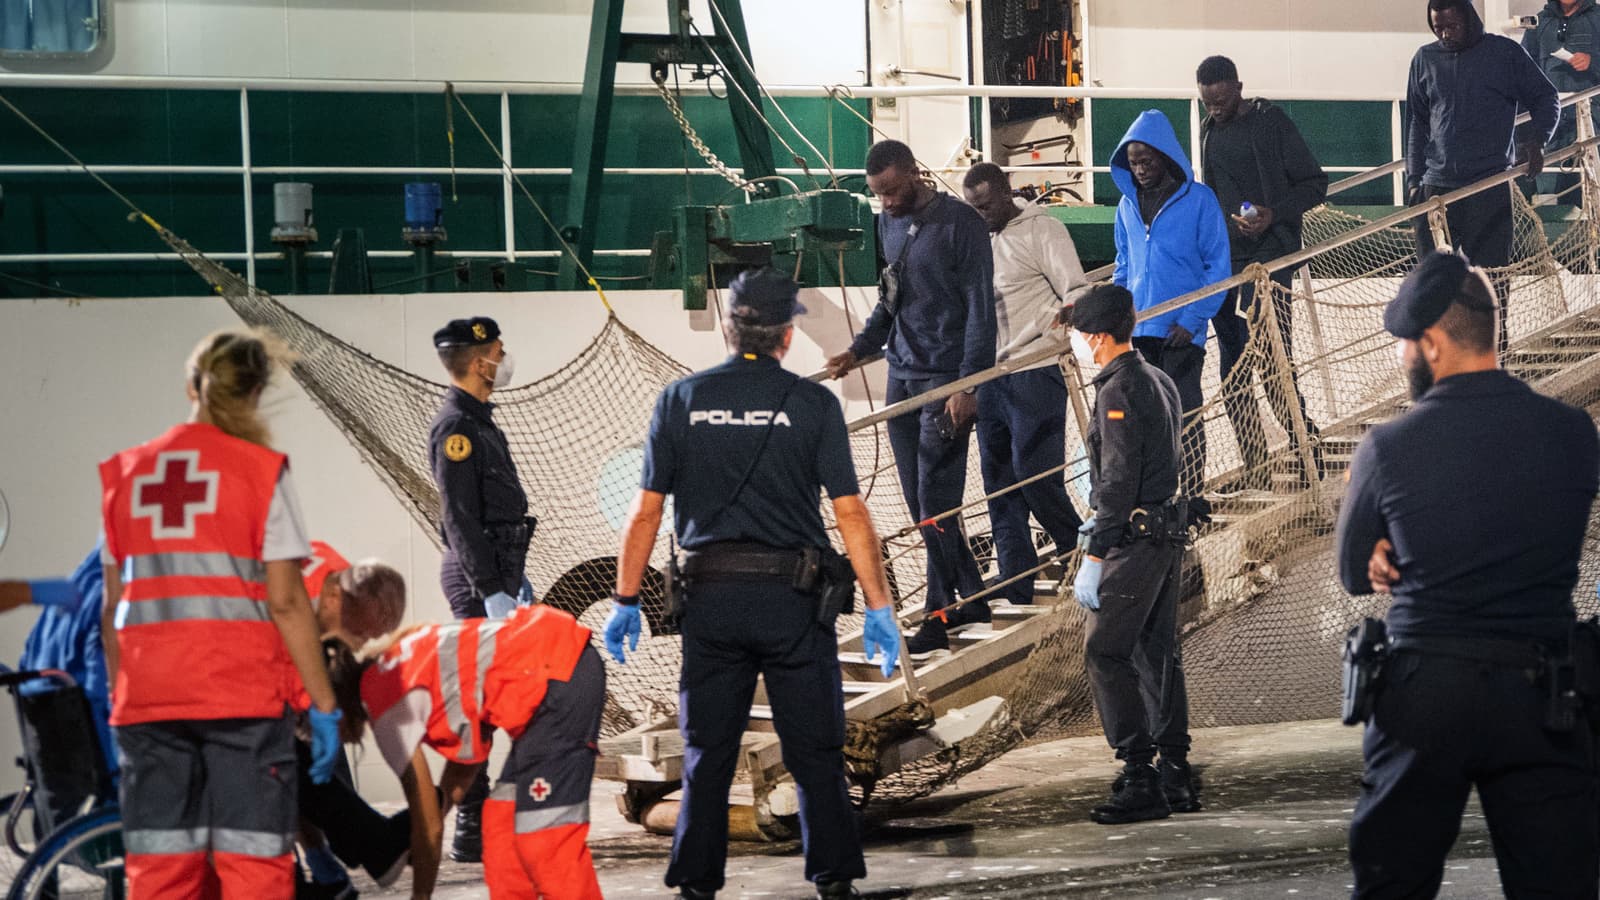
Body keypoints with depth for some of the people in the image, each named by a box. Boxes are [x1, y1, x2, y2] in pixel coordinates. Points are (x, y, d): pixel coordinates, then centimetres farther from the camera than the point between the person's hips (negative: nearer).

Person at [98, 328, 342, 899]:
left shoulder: (126, 473, 10)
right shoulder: (261, 470, -1)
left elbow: (113, 608, 10)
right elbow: (285, 602, -6)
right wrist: (324, 705, -2)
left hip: (146, 697, 4)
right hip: (245, 695, -4)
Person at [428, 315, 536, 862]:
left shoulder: (479, 423, 17)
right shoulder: (455, 427, -15)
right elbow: (460, 519, -20)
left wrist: (515, 579, 25)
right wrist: (491, 591, -23)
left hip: (494, 573, 10)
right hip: (477, 576, -10)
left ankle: (480, 817, 20)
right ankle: (471, 833, -8)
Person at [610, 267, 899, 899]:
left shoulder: (680, 400, 3)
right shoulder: (812, 403, -2)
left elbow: (645, 512, 2)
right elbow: (851, 514, -4)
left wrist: (626, 602, 9)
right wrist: (879, 607, -1)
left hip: (711, 598, 2)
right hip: (793, 597, -2)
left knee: (707, 753, 9)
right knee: (815, 752, 6)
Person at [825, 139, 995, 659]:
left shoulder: (959, 223, -11)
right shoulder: (888, 224, 13)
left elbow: (980, 309, -12)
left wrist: (968, 385, -16)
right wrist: (861, 348, 11)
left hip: (946, 379, -7)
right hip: (902, 376, 8)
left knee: (935, 500, -9)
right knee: (919, 501, 6)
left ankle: (940, 619, -2)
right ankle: (970, 600, 16)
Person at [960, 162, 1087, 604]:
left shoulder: (1042, 231, -5)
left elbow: (1075, 290, -12)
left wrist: (1067, 316, -32)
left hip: (1034, 374, -7)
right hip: (989, 379, 7)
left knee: (1034, 476, -9)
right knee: (1000, 485, 5)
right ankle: (1014, 594, 9)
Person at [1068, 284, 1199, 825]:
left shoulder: (1118, 391, -16)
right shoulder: (1158, 381, 13)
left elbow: (1119, 482, -22)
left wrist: (1094, 557, -21)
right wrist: (1105, 523, 29)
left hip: (1135, 540, -10)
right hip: (1166, 532, 10)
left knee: (1105, 653, -8)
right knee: (1157, 652, 14)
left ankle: (1141, 779, -9)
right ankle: (1176, 773, 18)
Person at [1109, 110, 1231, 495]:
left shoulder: (1198, 200, -6)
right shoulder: (1127, 206, 10)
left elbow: (1218, 267, -6)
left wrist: (1192, 320, -13)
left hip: (1182, 332, -5)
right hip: (1139, 331, 5)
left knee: (1184, 415, -2)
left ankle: (1189, 498, 3)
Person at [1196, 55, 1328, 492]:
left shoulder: (1271, 123, -6)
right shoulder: (1209, 129, 15)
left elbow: (1315, 183, -4)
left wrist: (1274, 214, -19)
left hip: (1268, 258, -7)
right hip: (1223, 260, 7)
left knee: (1272, 360, -11)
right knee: (1232, 371, 5)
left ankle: (1306, 448, 4)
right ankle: (1254, 467, 11)